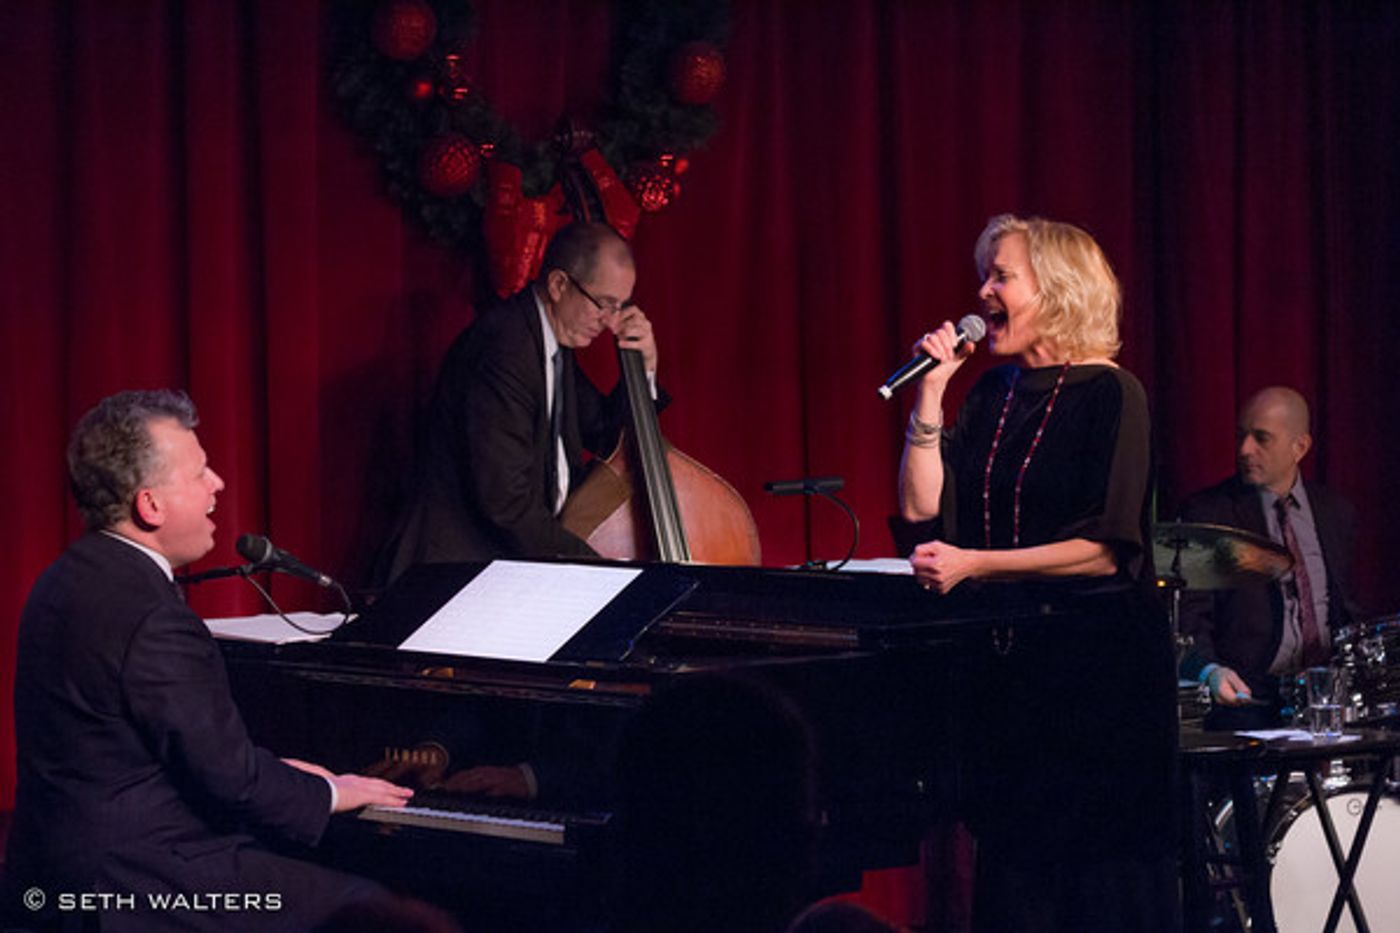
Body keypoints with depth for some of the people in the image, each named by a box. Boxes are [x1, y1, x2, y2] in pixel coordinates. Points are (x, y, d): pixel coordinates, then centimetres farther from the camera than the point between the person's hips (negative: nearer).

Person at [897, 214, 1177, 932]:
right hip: (1003, 663, 6)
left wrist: (972, 564, -21)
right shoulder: (992, 395, 11)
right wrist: (930, 393, -1)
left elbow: (1105, 547, -17)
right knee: (1011, 872, 7)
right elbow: (922, 507, 4)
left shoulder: (1108, 394, -8)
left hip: (1096, 664, -6)